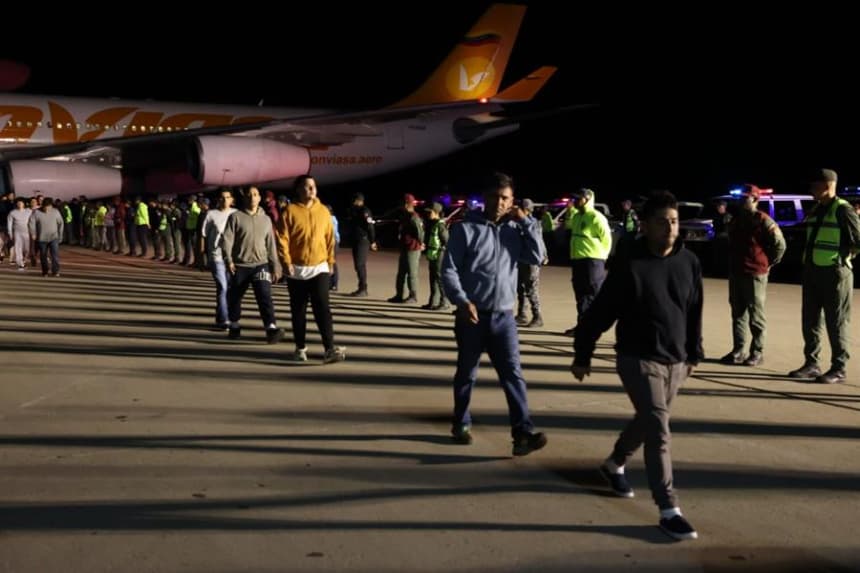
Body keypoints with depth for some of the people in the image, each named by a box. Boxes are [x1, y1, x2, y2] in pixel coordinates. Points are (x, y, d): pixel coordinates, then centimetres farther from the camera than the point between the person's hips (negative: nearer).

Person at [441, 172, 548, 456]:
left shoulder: (514, 230, 6)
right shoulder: (466, 228, -5)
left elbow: (537, 257, -3)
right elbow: (448, 270, -8)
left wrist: (526, 222, -6)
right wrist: (462, 301, -21)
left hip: (504, 316, 2)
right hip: (473, 315, -2)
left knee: (513, 373, -5)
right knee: (467, 373, 11)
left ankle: (523, 433, -10)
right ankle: (461, 424, 29)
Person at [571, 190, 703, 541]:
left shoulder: (689, 263, 1)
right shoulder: (630, 265, -14)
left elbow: (695, 312, 14)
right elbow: (601, 312, -9)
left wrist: (694, 352, 19)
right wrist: (583, 353, -5)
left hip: (675, 360, 6)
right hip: (638, 359, -6)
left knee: (647, 422, 20)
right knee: (658, 428, -13)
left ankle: (614, 465, 47)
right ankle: (668, 510, -7)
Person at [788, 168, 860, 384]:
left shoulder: (842, 209, -9)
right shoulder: (815, 210, 14)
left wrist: (840, 256, -2)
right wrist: (809, 259, 7)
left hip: (834, 273, -8)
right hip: (812, 271, 8)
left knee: (835, 323, -1)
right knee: (810, 321, 10)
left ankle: (838, 369, 6)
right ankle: (811, 364, 19)